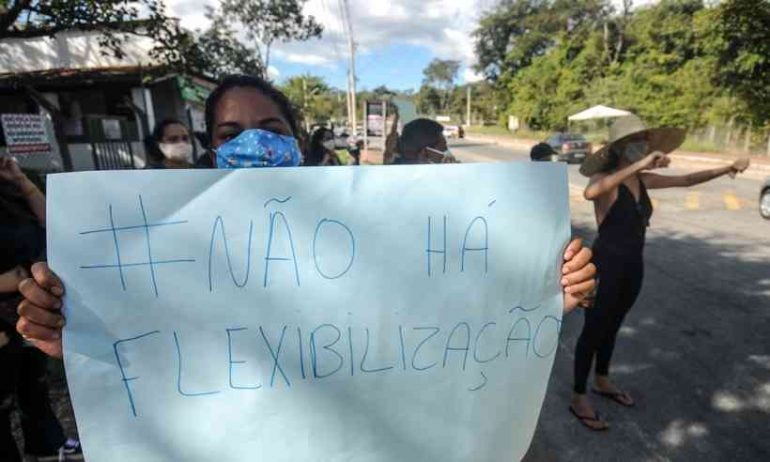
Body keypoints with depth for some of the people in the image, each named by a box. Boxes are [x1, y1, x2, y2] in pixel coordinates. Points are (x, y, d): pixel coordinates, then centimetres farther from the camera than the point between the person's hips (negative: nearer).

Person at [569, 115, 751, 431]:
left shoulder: (643, 180, 5)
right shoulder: (605, 180, -18)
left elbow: (686, 180, 20)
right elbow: (590, 192, -43)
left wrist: (727, 169, 12)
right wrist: (638, 165, -43)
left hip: (633, 265, 8)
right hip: (605, 265, -8)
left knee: (612, 325, 22)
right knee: (594, 329, 3)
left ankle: (602, 382, 43)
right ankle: (578, 398, 19)